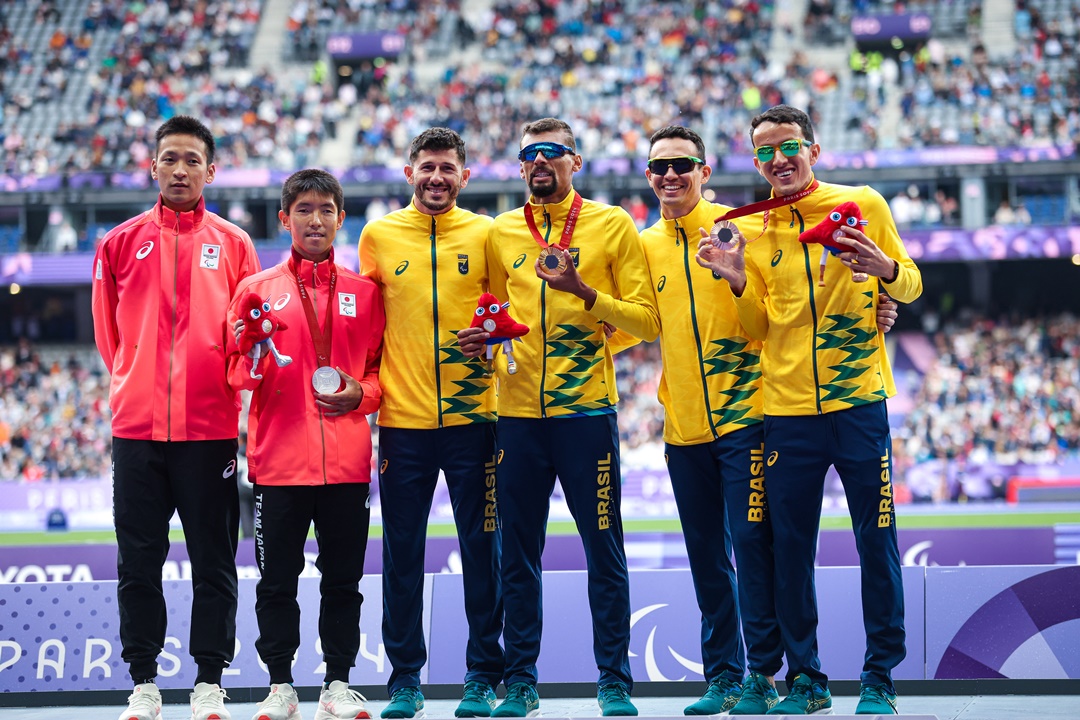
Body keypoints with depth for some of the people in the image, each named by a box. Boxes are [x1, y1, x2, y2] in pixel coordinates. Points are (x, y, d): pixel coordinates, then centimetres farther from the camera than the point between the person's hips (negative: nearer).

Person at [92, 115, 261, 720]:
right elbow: (109, 330, 16)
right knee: (139, 561, 3)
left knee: (214, 561, 2)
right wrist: (134, 384, 13)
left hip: (210, 426, -1)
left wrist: (226, 386, 1)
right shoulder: (122, 242, 9)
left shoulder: (234, 244, 7)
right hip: (137, 425, 1)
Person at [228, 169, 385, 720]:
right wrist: (253, 355, -16)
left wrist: (361, 393, -6)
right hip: (278, 459, -1)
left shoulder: (364, 292, 10)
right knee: (277, 580, 2)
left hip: (347, 461, 1)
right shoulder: (258, 290, 6)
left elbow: (382, 365, 13)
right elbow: (236, 373, 5)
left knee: (343, 579, 5)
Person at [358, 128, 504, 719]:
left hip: (472, 417, -1)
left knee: (482, 550, 1)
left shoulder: (484, 234, 5)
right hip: (403, 421, 1)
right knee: (402, 555, 4)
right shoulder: (379, 236, 7)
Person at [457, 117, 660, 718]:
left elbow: (647, 321, -3)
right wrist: (484, 340, 2)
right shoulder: (501, 233, 12)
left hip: (586, 409, -3)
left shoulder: (612, 225, 2)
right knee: (517, 554, 6)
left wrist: (584, 292, -16)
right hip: (518, 411, 3)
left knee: (604, 551, 0)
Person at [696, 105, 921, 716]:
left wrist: (885, 269, -15)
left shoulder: (863, 205, 2)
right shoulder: (751, 230, 9)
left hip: (858, 402, -2)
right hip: (787, 410, 2)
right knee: (790, 550, 5)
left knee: (877, 544, -1)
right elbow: (759, 327, 10)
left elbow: (911, 286, 7)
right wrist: (737, 280, -9)